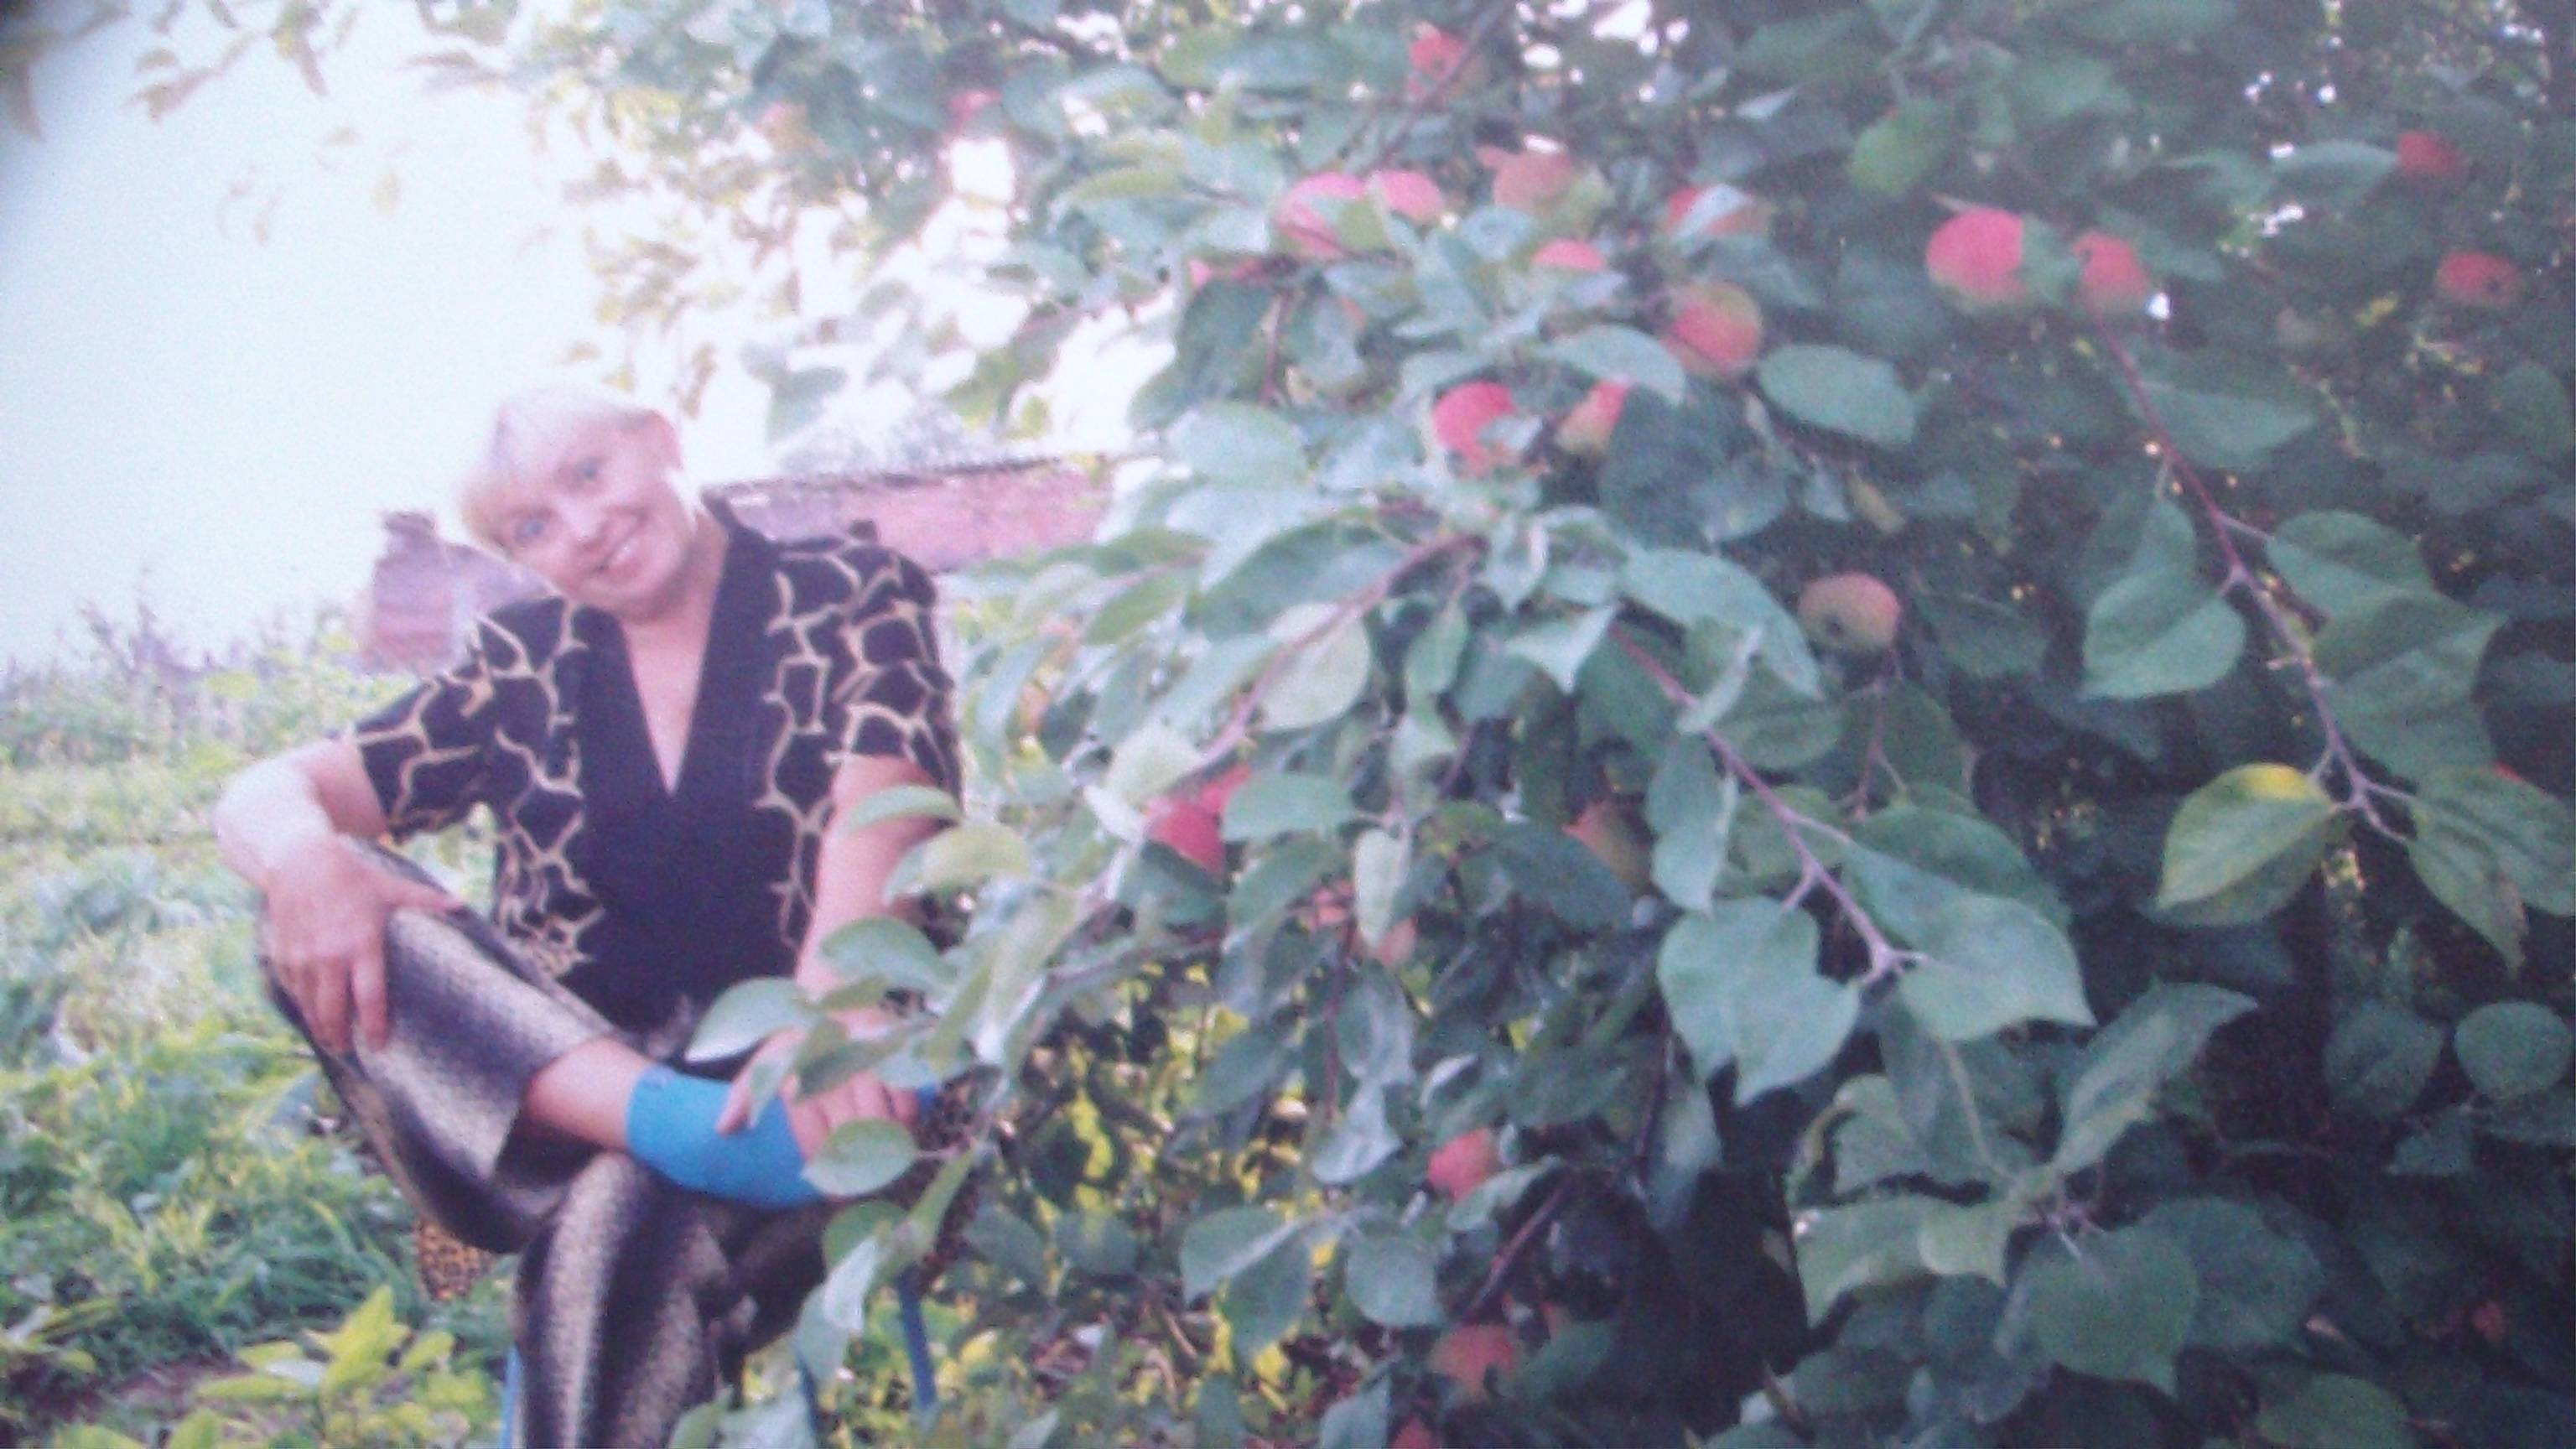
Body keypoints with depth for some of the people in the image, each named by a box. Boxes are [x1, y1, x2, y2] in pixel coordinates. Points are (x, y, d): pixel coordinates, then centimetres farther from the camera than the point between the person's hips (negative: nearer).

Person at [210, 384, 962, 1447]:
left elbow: (881, 801, -17)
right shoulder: (529, 669, 13)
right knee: (325, 920, -20)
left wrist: (830, 1002, -38)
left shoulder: (851, 598, 2)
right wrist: (303, 855, -19)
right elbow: (265, 794, 7)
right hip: (566, 1089, 5)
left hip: (817, 1078, -5)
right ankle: (693, 1131, -37)